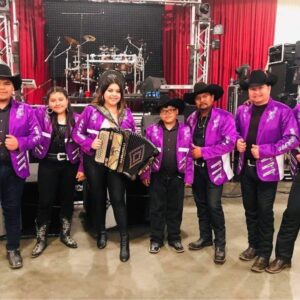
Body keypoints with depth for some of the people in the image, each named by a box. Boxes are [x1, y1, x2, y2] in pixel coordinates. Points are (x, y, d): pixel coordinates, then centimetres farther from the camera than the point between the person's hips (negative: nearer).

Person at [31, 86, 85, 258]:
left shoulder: (76, 119, -1)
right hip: (48, 165, -1)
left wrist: (82, 168, -1)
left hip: (69, 165, 2)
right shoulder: (41, 114, -3)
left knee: (68, 199, 12)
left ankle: (65, 234, 30)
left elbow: (82, 144, 0)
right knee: (45, 201, 3)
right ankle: (41, 239, 20)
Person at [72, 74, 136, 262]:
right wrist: (90, 143, -20)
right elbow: (77, 133, -2)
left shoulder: (126, 113, 5)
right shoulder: (91, 110, -4)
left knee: (118, 199, -4)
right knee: (99, 199, 13)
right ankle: (101, 232, 34)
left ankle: (124, 239, 7)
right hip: (95, 162, 0)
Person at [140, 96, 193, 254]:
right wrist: (145, 174, -4)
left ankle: (174, 238, 27)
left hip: (177, 176, 1)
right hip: (157, 176, 0)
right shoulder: (152, 130, -1)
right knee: (157, 208, 7)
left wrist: (188, 176, -1)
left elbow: (189, 155, 2)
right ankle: (156, 239, 21)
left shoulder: (185, 130, 1)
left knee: (175, 208, 11)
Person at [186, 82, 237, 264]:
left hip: (214, 168, -5)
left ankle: (220, 244, 11)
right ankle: (205, 237, 29)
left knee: (214, 206, -6)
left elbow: (230, 142, -19)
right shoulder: (192, 118, 8)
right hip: (196, 167, 6)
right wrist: (191, 151, -2)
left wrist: (203, 152, -18)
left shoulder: (224, 117, -10)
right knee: (201, 204, 13)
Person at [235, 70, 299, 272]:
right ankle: (253, 245, 34)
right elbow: (236, 131, 19)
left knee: (265, 212, 4)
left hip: (267, 169, -5)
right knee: (250, 210, 16)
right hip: (246, 168, 5)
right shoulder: (243, 110, 4)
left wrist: (264, 150, -22)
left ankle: (264, 253, 20)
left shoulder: (282, 111, -12)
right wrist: (238, 141, -4)